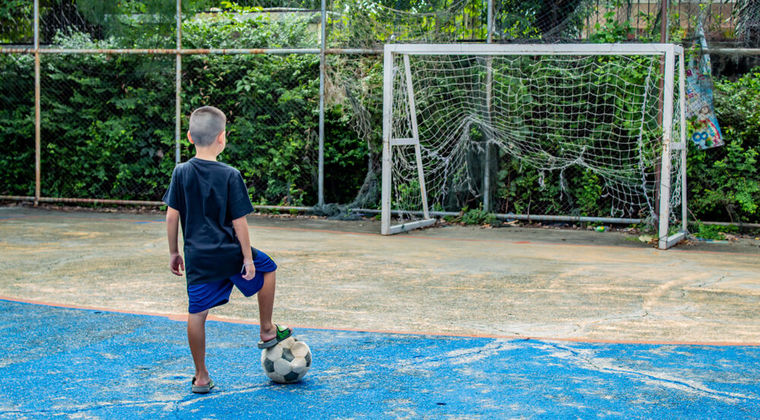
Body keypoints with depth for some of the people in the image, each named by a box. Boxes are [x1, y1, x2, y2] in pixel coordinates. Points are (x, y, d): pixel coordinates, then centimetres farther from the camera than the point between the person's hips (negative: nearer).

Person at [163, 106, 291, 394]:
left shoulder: (181, 173, -2)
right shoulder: (230, 176, -10)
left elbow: (172, 216, 0)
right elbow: (239, 221, -10)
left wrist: (173, 252, 11)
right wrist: (248, 257, -2)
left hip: (197, 257, 3)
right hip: (229, 253, -3)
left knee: (197, 313, 9)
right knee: (267, 267, 25)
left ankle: (201, 377, 13)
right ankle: (267, 331, 30)